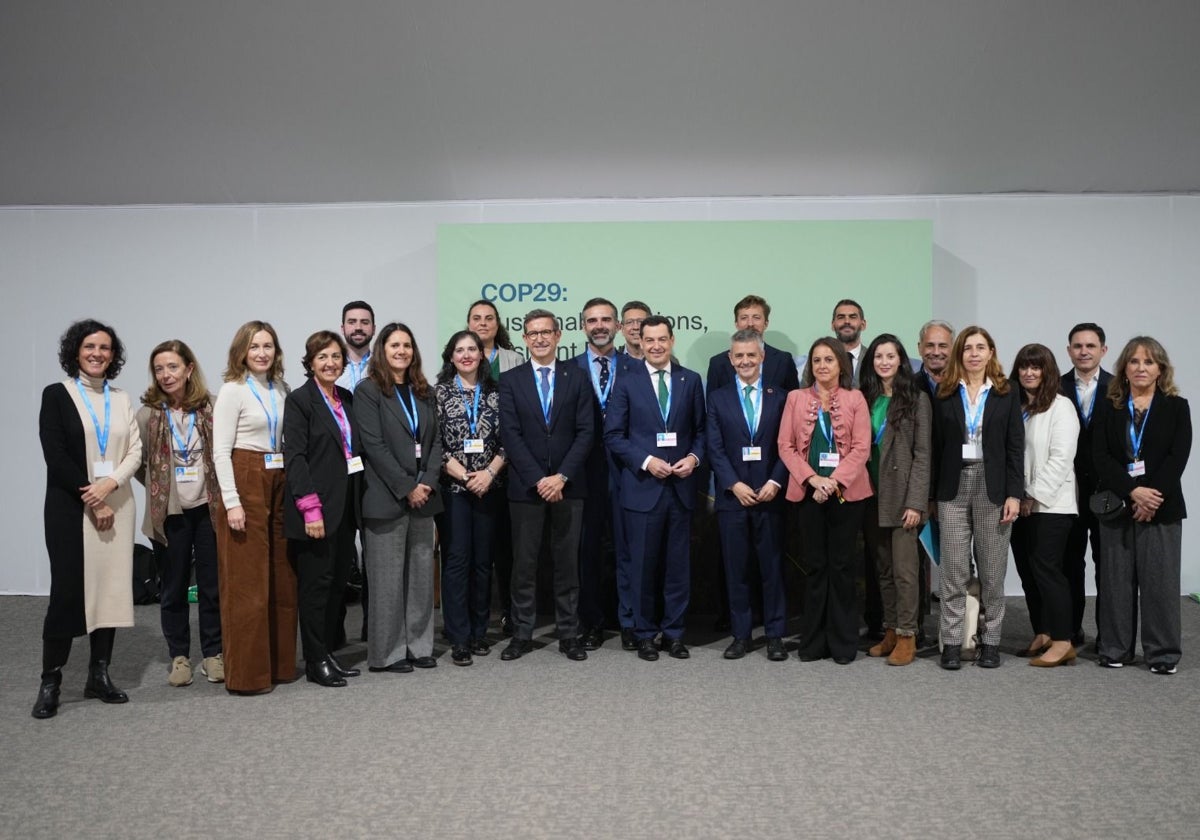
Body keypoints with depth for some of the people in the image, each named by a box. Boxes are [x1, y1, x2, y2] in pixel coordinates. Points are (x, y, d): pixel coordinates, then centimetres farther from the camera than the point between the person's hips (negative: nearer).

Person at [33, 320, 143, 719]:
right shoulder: (57, 395, 0)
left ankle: (99, 675, 13)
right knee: (67, 590, -4)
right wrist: (93, 502, -11)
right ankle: (50, 681, 6)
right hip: (70, 508, -3)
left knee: (111, 587, 3)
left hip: (116, 506, 4)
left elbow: (135, 451, 5)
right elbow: (55, 457, -8)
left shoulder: (121, 399, 11)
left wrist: (109, 484, -13)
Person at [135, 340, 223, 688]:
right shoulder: (147, 414, -3)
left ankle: (213, 653, 19)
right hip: (169, 514, 0)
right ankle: (179, 656, 21)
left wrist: (215, 489, 0)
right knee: (173, 588, 9)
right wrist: (161, 486, 3)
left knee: (213, 584, 6)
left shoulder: (209, 409, -2)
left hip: (207, 509, 0)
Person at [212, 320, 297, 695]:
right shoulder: (233, 391, -6)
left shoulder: (282, 390, 11)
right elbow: (220, 451, -10)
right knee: (246, 583, -3)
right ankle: (246, 673, 6)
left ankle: (279, 663, 23)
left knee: (282, 580, 11)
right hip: (245, 485, -6)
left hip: (278, 485, 7)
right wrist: (232, 502, -16)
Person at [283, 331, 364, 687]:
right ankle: (316, 661, 9)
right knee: (316, 583, 0)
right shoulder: (299, 400, -6)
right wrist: (311, 507, -19)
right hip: (317, 509, -7)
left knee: (339, 581, 10)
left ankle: (330, 651, 21)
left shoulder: (346, 398, 13)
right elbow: (294, 456, -13)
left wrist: (358, 500, 11)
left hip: (346, 507, 7)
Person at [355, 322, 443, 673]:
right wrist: (406, 488, -13)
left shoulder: (424, 392, 14)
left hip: (423, 495, 6)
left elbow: (435, 440, 11)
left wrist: (428, 482, -4)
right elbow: (374, 445, -11)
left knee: (421, 574, 9)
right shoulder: (368, 390, -3)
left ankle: (419, 645, 18)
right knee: (388, 577, 0)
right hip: (386, 498, -6)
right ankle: (387, 652, 10)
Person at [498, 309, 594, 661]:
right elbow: (510, 435, -3)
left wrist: (561, 476, -11)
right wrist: (537, 479, -12)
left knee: (567, 562, 6)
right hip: (525, 486, 0)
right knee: (524, 563, 5)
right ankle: (522, 634, 14)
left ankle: (568, 634, 15)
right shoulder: (511, 380, 4)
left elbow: (585, 432, -1)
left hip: (568, 485, 0)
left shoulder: (576, 377, 5)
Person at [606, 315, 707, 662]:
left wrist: (694, 457, -8)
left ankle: (674, 633, 20)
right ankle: (645, 634, 18)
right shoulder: (627, 380, 0)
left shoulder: (691, 380, 7)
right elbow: (613, 435, -3)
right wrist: (647, 461, -13)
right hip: (642, 486, -2)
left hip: (681, 486, 2)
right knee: (643, 565, 5)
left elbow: (700, 430, 11)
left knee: (678, 565, 7)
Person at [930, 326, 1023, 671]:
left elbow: (1015, 448, 2)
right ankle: (951, 642, 7)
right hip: (954, 487, 0)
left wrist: (1014, 494, -6)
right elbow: (937, 447, 4)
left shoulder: (1006, 395, 5)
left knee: (992, 571, 5)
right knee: (954, 570, 1)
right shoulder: (945, 394, 6)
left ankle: (991, 641, 14)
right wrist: (933, 494, 1)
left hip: (992, 487, 0)